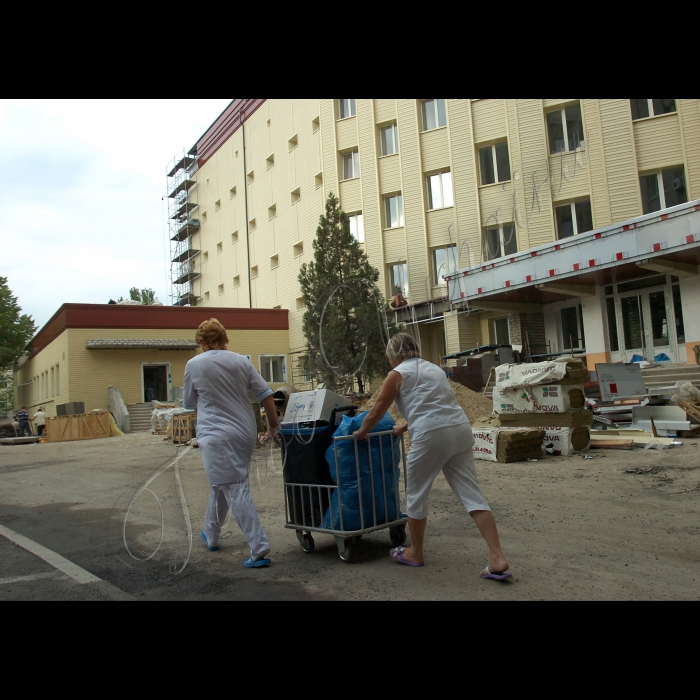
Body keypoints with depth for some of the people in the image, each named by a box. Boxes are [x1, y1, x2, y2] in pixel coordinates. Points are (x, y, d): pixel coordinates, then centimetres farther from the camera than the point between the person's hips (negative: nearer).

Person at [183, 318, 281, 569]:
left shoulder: (194, 365, -4)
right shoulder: (241, 361, 3)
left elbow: (190, 402, 9)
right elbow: (266, 394, 2)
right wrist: (274, 426, 9)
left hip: (217, 435, -5)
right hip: (245, 433, 5)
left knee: (234, 490, -4)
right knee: (222, 484, 22)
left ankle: (259, 549, -8)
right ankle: (211, 534, 39)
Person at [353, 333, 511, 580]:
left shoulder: (398, 374, 5)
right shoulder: (434, 368, 26)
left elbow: (375, 413, 9)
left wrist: (362, 432, 27)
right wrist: (406, 427, 47)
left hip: (432, 436, -7)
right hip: (461, 429, 7)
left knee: (416, 494, 12)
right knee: (471, 494, 4)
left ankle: (415, 553, 26)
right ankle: (498, 559, -2)